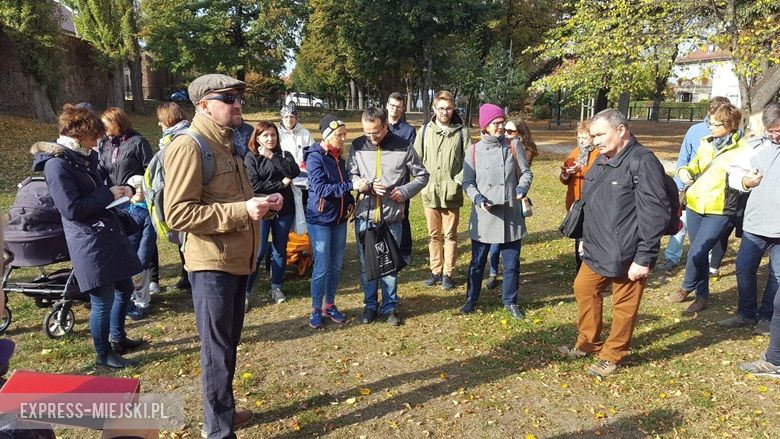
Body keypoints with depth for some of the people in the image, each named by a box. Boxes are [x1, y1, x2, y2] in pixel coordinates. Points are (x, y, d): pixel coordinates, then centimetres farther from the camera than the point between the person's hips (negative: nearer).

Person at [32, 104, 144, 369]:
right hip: (89, 242, -9)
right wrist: (109, 194, -14)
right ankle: (104, 355, 19)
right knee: (103, 300, 0)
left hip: (109, 234, 9)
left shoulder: (84, 158, 12)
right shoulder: (57, 165, -15)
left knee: (124, 288, 18)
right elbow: (71, 209, -20)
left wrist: (116, 191, 4)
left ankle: (117, 338, 37)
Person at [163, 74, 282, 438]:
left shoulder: (226, 144, 16)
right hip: (211, 264, -9)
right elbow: (178, 214, -22)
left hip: (237, 261, 9)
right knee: (217, 350, 2)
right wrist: (242, 211, -26)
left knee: (229, 345, 20)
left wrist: (262, 202, 5)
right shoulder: (188, 147, -15)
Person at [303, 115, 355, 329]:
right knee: (322, 267, -2)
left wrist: (350, 203, 2)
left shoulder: (339, 157, 9)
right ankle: (316, 309, 15)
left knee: (336, 265, 11)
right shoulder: (315, 157, -13)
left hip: (339, 219, 7)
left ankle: (330, 305, 27)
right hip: (320, 219, -7)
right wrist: (351, 186, -30)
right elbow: (320, 188, -24)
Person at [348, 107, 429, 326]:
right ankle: (370, 305, 27)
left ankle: (389, 307, 25)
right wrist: (361, 184, -15)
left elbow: (422, 176, 4)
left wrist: (404, 191, -10)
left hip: (391, 217, -1)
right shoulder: (358, 146, 0)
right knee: (366, 264, 11)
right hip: (364, 216, 2)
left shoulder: (403, 147, -4)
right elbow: (350, 174, 6)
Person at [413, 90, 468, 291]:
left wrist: (457, 182, -10)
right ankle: (436, 271, 24)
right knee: (433, 234, 12)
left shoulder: (462, 132, -1)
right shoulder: (425, 131, 4)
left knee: (450, 234, 5)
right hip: (429, 191, 2)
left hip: (451, 193, -2)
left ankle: (448, 274, 16)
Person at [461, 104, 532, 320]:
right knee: (478, 261, 11)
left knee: (512, 261, 9)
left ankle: (510, 300, 28)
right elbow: (467, 182, 2)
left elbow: (526, 173, 9)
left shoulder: (512, 147, 2)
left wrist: (522, 188, -11)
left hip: (511, 215, 1)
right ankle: (471, 299, 28)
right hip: (484, 215, -1)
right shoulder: (473, 150, 1)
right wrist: (478, 198, -14)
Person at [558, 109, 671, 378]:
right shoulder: (602, 161, 11)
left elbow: (654, 214, -20)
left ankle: (612, 356, 26)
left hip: (626, 256, -9)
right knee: (584, 291, 18)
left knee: (624, 306, 7)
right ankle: (587, 343, 37)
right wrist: (586, 239, 22)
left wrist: (645, 258, -19)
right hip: (596, 251, 9)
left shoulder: (642, 162, -17)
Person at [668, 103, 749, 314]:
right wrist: (684, 171, 1)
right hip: (695, 204, 6)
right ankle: (702, 296, 31)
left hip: (719, 211, -5)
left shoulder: (742, 149, -7)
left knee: (696, 253, -9)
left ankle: (687, 288, 19)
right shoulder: (706, 143, 8)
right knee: (699, 253, 15)